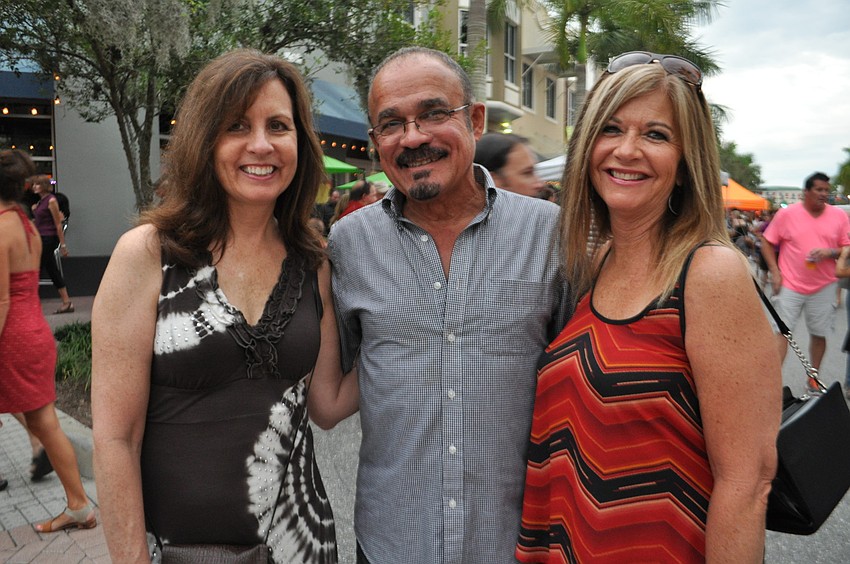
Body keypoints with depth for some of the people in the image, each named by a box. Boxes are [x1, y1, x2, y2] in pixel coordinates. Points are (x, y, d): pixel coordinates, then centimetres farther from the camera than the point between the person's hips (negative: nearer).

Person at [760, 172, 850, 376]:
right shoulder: (787, 214, -4)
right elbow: (766, 242, 1)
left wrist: (830, 252, -15)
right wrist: (775, 272, -7)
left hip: (824, 287, 3)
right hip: (790, 285, -2)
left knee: (819, 334, 12)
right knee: (782, 332, -3)